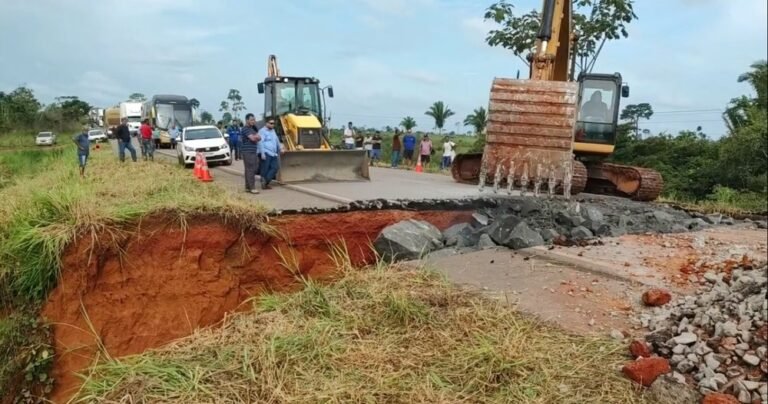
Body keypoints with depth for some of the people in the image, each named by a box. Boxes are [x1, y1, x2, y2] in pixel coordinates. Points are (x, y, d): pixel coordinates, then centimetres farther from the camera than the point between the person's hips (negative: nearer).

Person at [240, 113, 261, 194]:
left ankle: (248, 187, 16)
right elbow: (253, 138, -19)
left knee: (252, 169, 10)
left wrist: (256, 137, -7)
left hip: (253, 152, 9)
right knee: (250, 170, -10)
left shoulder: (253, 128, 20)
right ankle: (252, 188, -10)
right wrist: (256, 137, 1)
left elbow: (259, 138, 13)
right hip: (247, 152, -9)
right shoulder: (245, 129, -10)